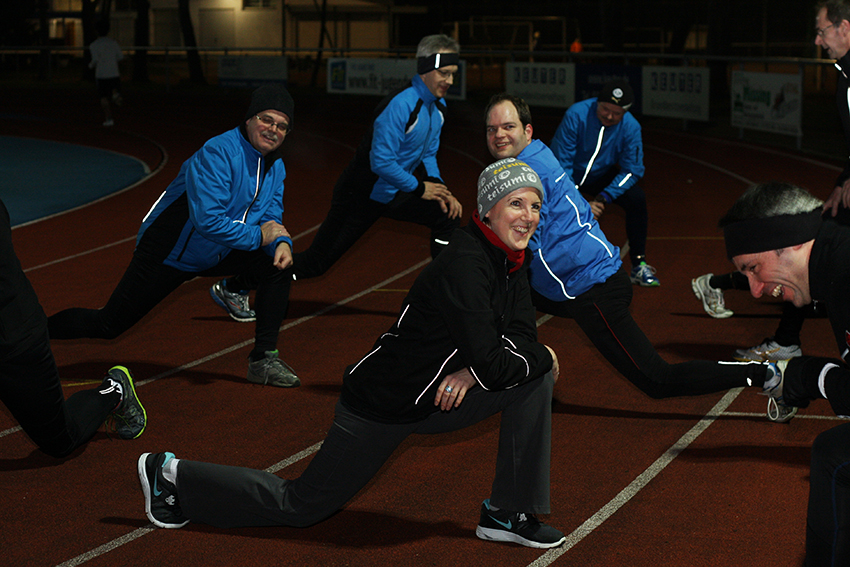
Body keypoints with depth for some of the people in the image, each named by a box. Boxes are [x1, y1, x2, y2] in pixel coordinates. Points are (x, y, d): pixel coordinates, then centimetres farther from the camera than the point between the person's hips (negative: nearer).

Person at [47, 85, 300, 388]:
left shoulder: (275, 166, -1)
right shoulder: (217, 153, -28)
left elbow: (270, 218, 4)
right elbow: (207, 221, -35)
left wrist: (282, 242, -19)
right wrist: (258, 236, -28)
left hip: (217, 254, 7)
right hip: (169, 254, -7)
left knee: (279, 264, -10)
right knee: (108, 325, -3)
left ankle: (263, 360, -3)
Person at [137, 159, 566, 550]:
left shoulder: (512, 260, -1)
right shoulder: (464, 267, -28)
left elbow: (522, 339, 0)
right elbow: (493, 364, -30)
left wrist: (472, 372, -17)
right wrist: (543, 357, -13)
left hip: (431, 401, 8)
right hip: (381, 405, -8)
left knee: (535, 380, -5)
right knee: (301, 506, 4)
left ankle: (506, 515, 4)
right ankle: (170, 474, 19)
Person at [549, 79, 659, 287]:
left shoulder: (630, 127, -18)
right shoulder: (577, 115, -28)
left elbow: (632, 170, -12)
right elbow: (560, 161, -25)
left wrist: (603, 198, -26)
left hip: (601, 176, 3)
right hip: (570, 176, -3)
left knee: (636, 198, -19)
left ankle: (638, 265, -8)